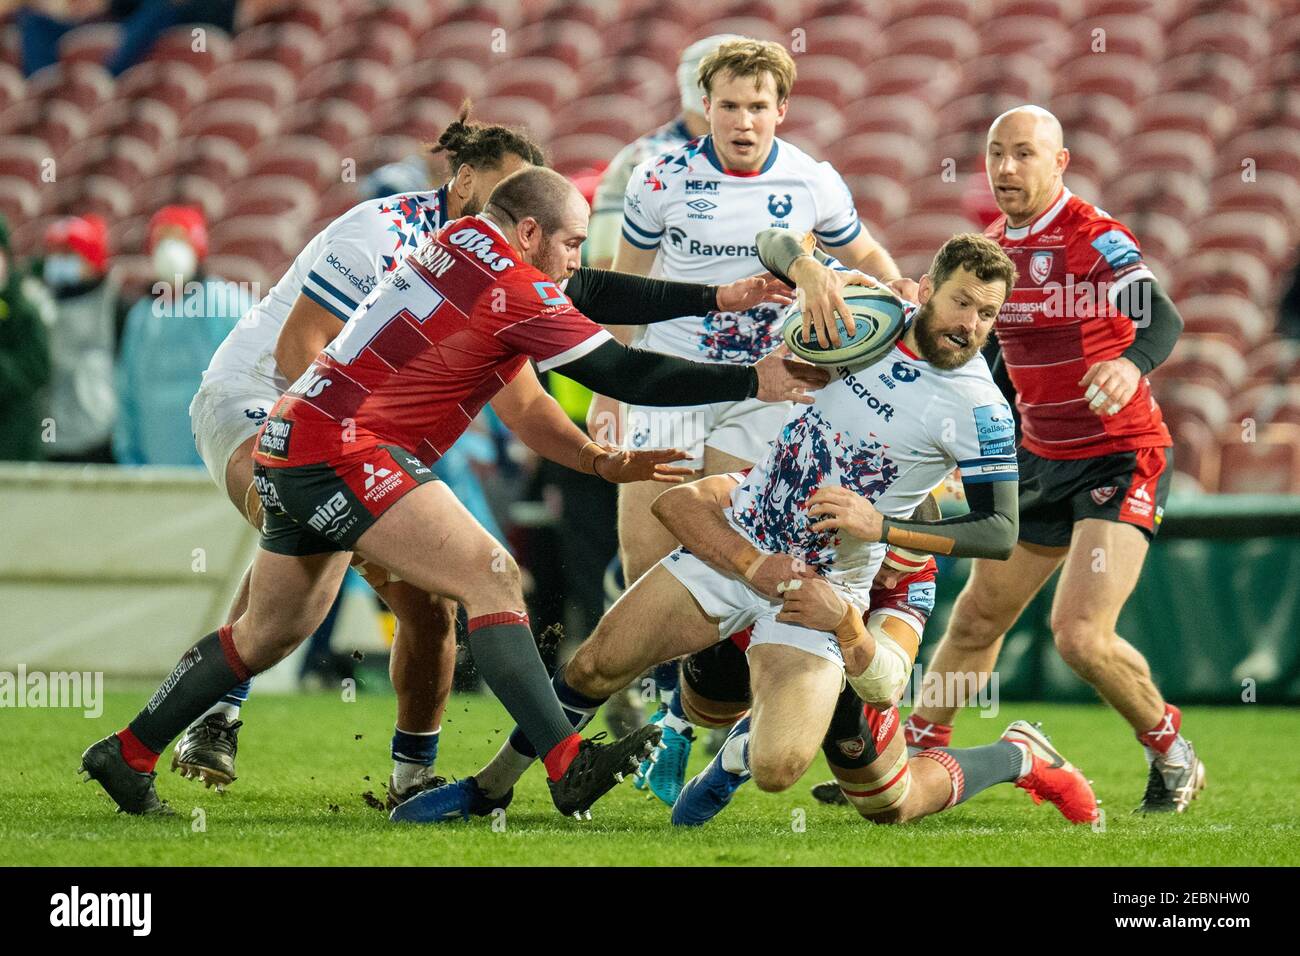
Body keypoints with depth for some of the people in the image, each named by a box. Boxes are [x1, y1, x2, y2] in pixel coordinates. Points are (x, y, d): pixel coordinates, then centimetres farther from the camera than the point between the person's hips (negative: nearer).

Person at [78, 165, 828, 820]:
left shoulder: (462, 243, 13)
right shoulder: (513, 294, -14)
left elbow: (524, 406, 18)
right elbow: (624, 373, -11)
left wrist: (605, 463, 9)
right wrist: (756, 382, -5)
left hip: (293, 445, 10)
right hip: (344, 450, -10)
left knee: (271, 634, 21)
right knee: (491, 576, -15)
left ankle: (127, 753, 28)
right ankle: (568, 765, -25)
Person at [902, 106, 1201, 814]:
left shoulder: (1095, 238, -18)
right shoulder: (995, 245, 6)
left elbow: (1160, 317, -35)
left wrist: (1130, 363, -55)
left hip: (1122, 457, -7)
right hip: (1040, 458, 7)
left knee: (1080, 635, -18)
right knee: (976, 618, 11)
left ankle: (1171, 756, 6)